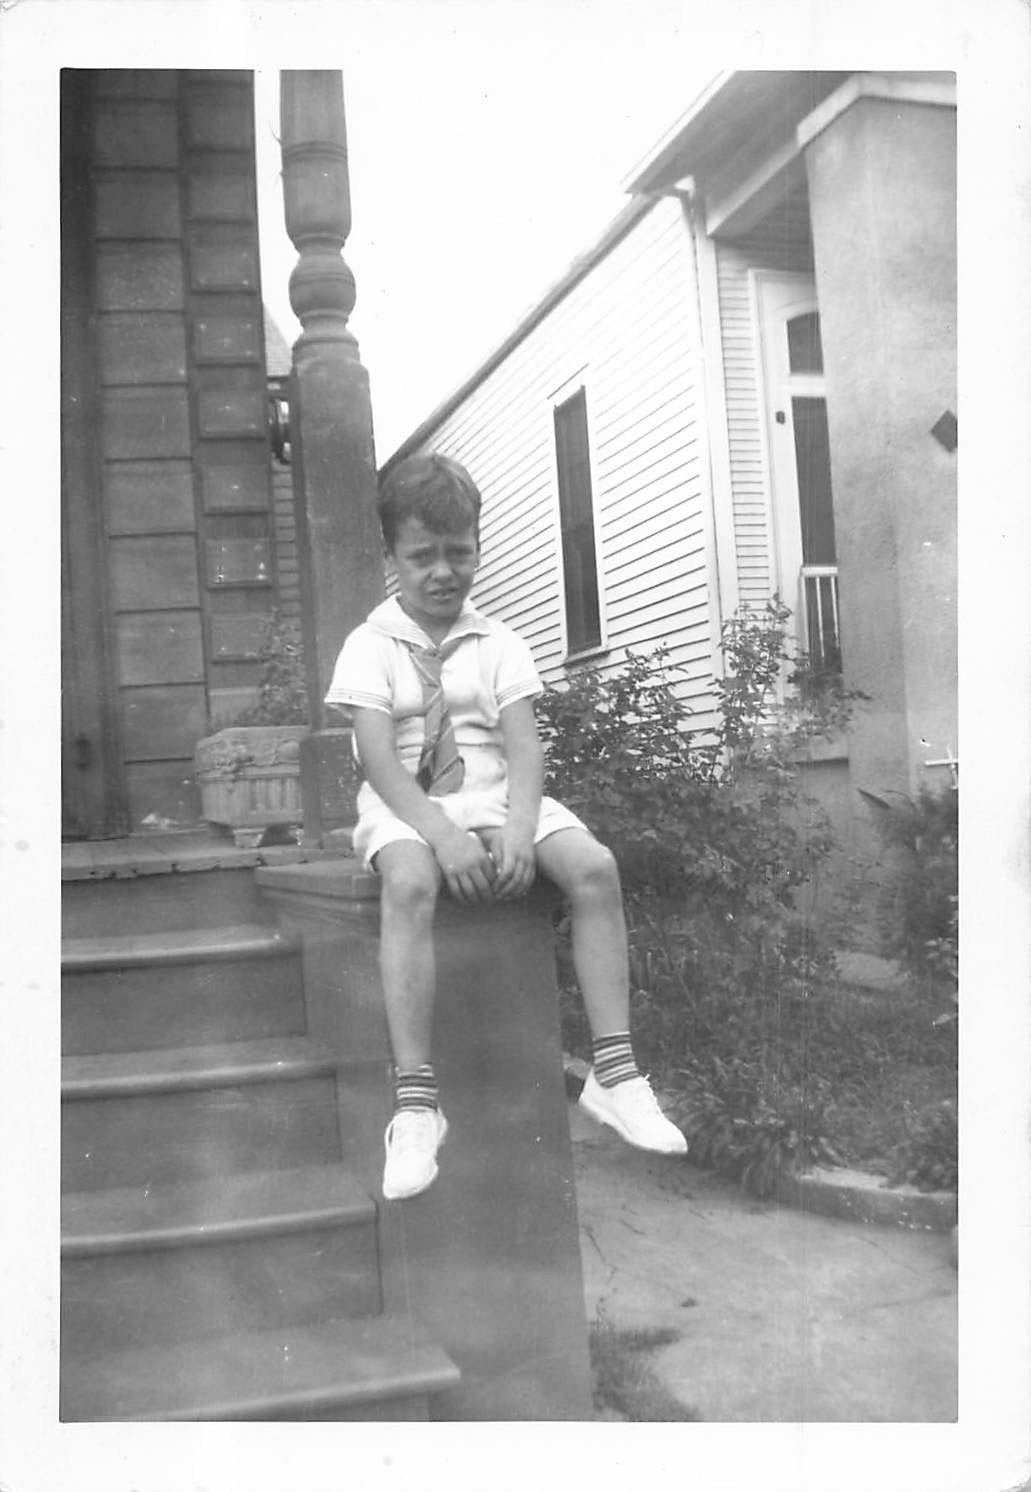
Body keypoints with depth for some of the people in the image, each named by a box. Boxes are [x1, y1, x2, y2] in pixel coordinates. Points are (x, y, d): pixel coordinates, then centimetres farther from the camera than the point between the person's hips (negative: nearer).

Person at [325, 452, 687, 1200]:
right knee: (409, 883, -37)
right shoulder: (370, 646, 1)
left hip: (495, 796, 3)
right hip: (407, 807, -3)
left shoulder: (499, 643, 10)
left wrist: (521, 827, -23)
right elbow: (379, 760, -11)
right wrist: (443, 834, -27)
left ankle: (614, 1072, -17)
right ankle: (416, 1103, -34)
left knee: (595, 865, -23)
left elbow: (524, 746, -2)